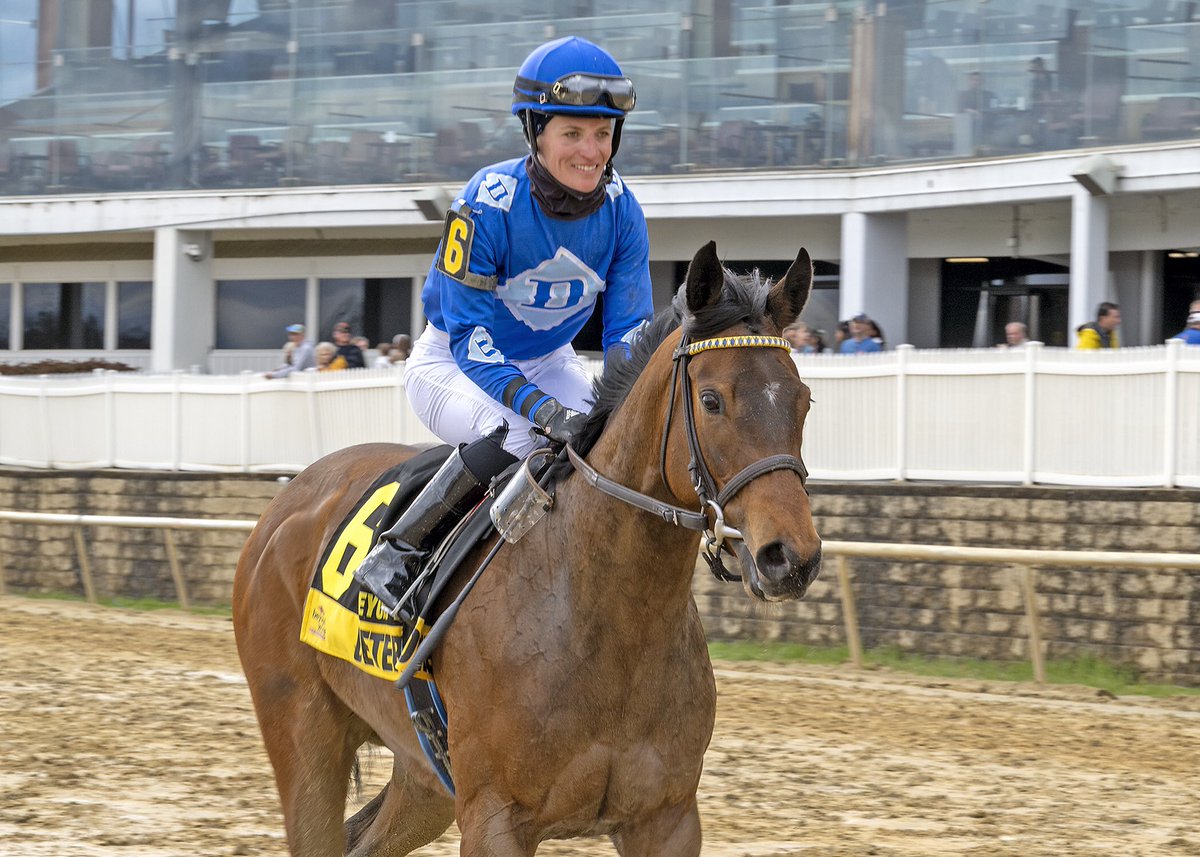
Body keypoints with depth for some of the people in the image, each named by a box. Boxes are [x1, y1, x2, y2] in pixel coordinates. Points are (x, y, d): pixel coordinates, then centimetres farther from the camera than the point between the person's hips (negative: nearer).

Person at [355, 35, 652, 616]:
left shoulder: (620, 211, -15)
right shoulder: (487, 204, -29)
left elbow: (628, 328, -10)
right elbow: (471, 337, -30)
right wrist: (543, 409, -45)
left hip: (548, 362, 5)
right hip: (450, 362, -5)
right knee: (517, 433, -35)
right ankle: (397, 555, -21)